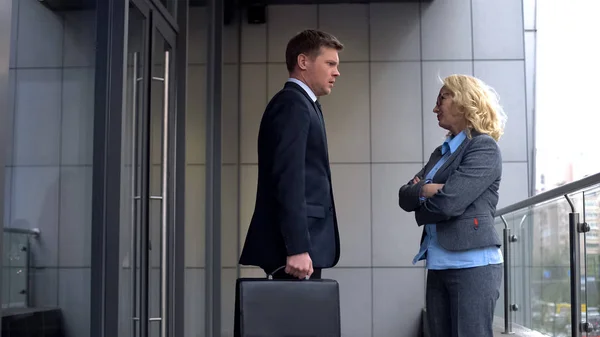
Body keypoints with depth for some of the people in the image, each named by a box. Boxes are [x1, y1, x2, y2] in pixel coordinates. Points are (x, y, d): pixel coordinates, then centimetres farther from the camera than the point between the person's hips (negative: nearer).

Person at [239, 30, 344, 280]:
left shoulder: (302, 105, 21)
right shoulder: (292, 103, -9)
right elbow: (288, 179, -19)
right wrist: (297, 248, -24)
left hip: (301, 243, 9)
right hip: (295, 244, -9)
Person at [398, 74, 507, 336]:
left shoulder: (484, 147, -8)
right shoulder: (441, 152, 18)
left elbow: (449, 202, -19)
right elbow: (404, 196, 10)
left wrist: (421, 210, 1)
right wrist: (424, 189, -12)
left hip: (473, 263, -8)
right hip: (438, 264, 8)